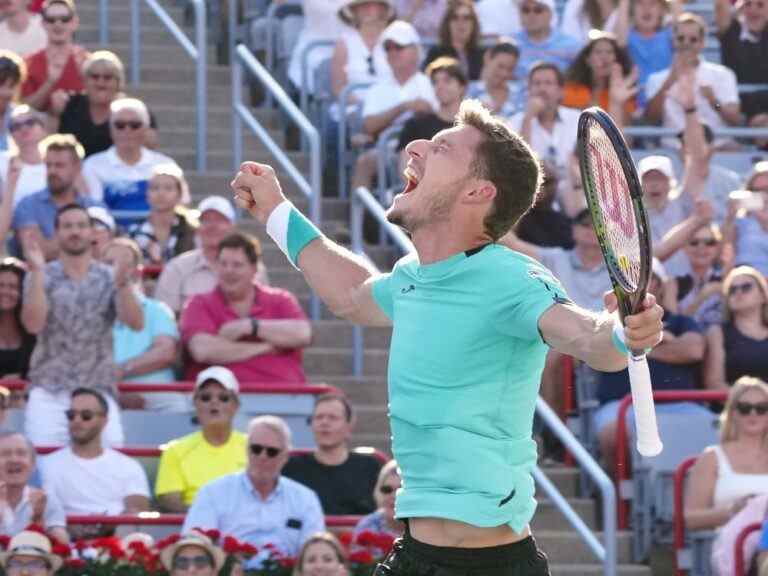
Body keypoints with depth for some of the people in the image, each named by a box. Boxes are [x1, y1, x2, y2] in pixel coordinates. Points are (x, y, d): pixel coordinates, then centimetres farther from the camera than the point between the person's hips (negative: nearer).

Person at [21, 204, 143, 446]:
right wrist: (37, 274, -17)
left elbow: (136, 323, -8)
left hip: (98, 389, 1)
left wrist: (123, 282, -24)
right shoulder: (42, 276, 4)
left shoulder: (109, 278, 5)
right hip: (49, 390, -1)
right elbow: (33, 324, -11)